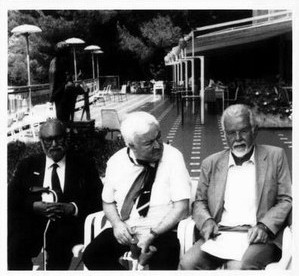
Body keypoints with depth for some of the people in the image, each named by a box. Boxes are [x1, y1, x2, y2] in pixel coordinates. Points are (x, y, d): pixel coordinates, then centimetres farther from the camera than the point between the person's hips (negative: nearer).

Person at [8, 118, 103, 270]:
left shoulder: (84, 165, 12)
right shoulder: (28, 165, 19)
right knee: (15, 247, -29)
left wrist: (71, 208, -13)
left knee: (59, 242, -34)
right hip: (33, 221, 1)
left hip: (68, 222, -1)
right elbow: (12, 198, 10)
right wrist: (34, 206, -10)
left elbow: (98, 200, 4)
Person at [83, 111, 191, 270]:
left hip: (162, 232, -4)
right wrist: (117, 223, -6)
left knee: (164, 263, -35)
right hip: (124, 231, 4)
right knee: (91, 256, -20)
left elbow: (182, 207, -11)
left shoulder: (172, 157, -9)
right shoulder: (116, 161, 2)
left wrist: (153, 234, -20)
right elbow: (108, 202, 15)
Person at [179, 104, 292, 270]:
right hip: (219, 235, 3)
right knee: (187, 263, -24)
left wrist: (265, 226, -11)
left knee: (238, 267, -34)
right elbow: (199, 202, 18)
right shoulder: (211, 163, 16)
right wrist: (206, 221, -4)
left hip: (257, 238, -3)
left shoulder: (275, 156, 9)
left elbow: (286, 200, 6)